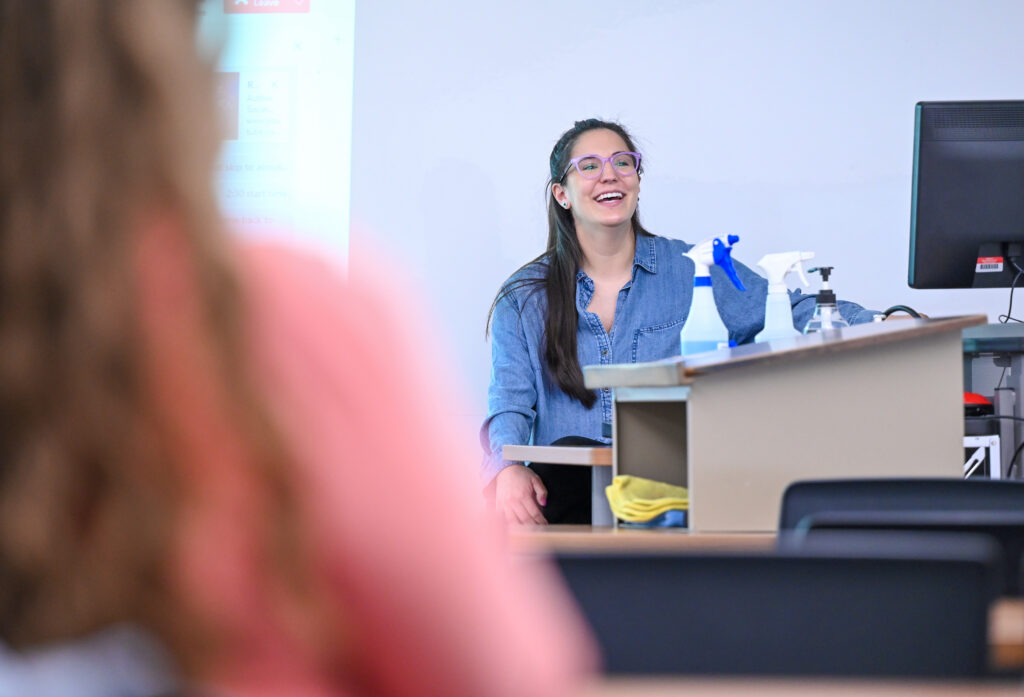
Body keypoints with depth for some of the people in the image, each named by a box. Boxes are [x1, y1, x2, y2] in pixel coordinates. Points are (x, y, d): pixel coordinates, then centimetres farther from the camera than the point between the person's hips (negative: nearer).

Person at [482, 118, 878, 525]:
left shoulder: (692, 270, 11)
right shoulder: (525, 298, 13)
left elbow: (797, 313, 9)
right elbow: (510, 400, 5)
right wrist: (508, 469, -18)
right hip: (566, 489, 1)